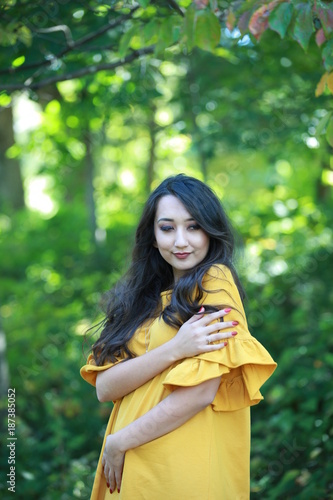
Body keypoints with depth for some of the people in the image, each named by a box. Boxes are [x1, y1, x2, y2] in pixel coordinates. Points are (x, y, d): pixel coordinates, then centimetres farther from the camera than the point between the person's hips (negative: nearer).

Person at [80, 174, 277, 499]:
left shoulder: (215, 281, -9)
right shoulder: (144, 300, 9)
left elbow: (201, 391, -18)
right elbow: (104, 387, -3)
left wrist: (119, 442, -9)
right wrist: (174, 348, -18)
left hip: (185, 472, -6)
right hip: (130, 472, 6)